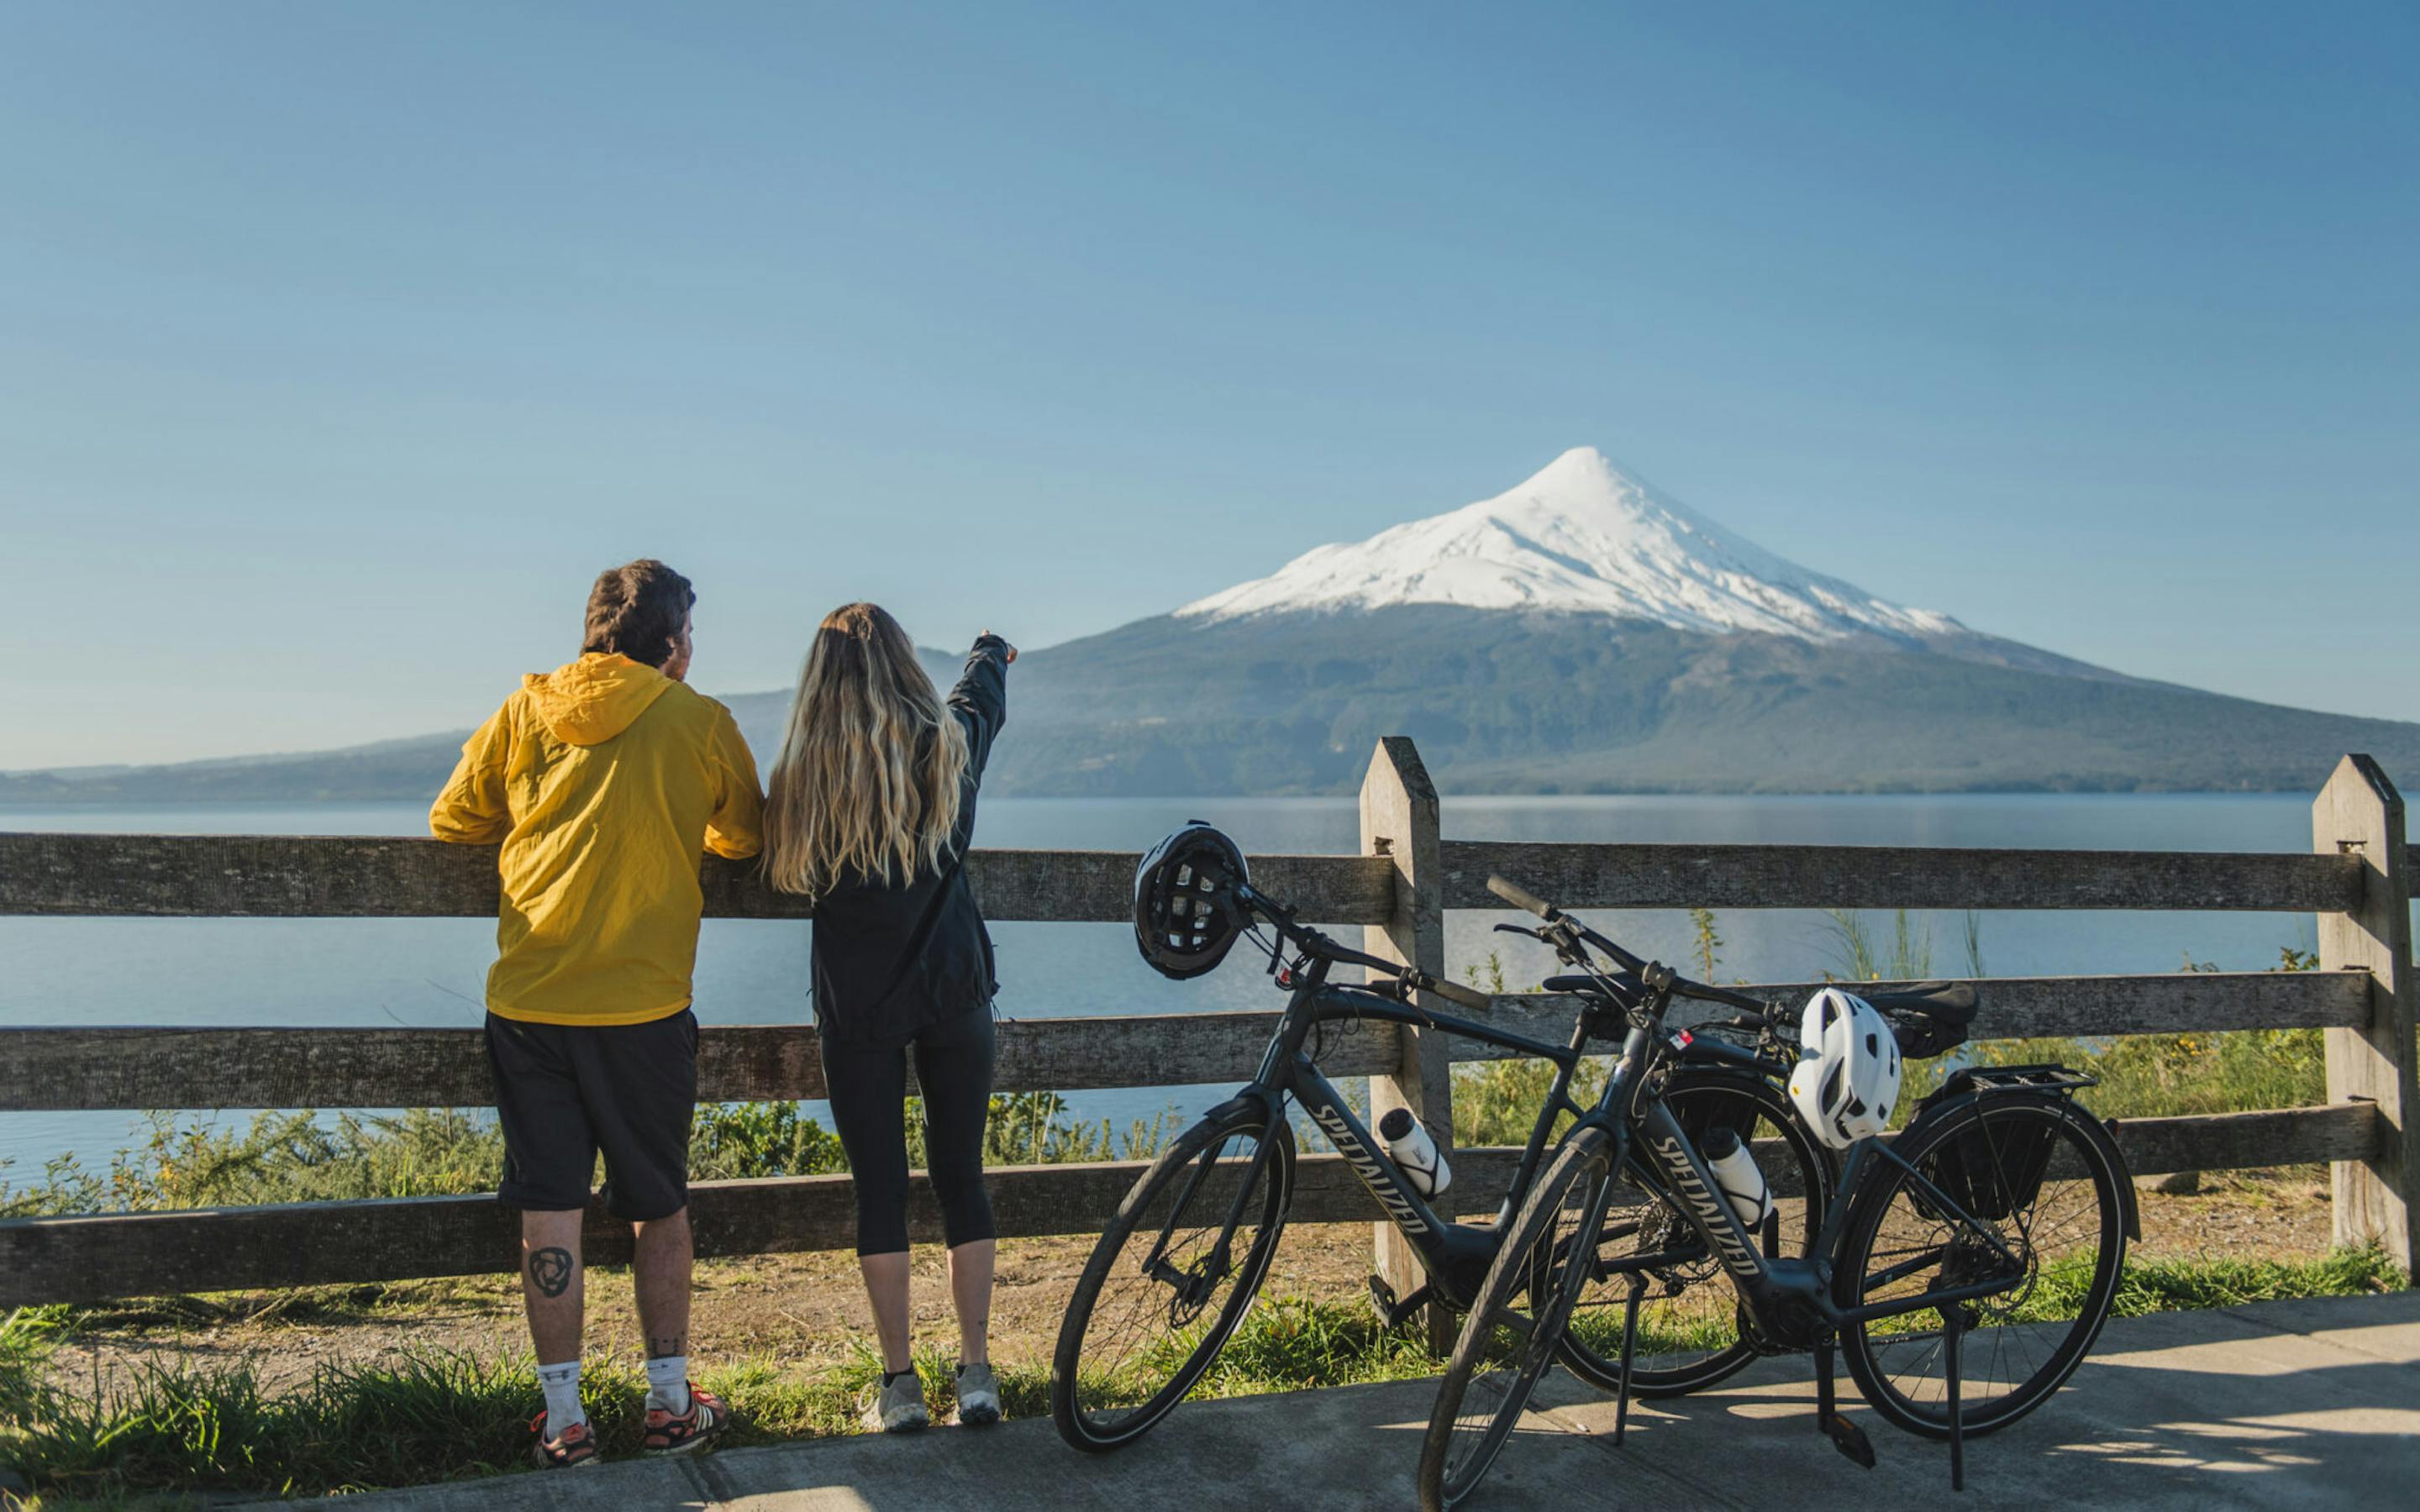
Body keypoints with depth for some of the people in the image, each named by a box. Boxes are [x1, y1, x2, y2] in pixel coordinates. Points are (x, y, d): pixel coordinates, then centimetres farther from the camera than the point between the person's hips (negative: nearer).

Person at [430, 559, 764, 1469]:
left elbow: (451, 821, 13)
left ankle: (564, 1421, 15)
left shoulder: (523, 712, 5)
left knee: (548, 1212, 9)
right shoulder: (699, 721, -2)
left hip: (527, 1003, 2)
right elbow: (747, 837, 11)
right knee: (658, 1207, 13)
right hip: (643, 1009, -2)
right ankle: (670, 1406, 22)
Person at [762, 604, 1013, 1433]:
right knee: (961, 1177, 10)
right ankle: (976, 1372, 14)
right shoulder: (952, 745, -1)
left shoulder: (802, 775, -8)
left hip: (857, 1004, -2)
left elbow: (785, 873, 6)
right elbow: (986, 690, 21)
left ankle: (899, 1383, 12)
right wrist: (991, 649, 43)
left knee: (879, 1188, 6)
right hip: (954, 992, 2)